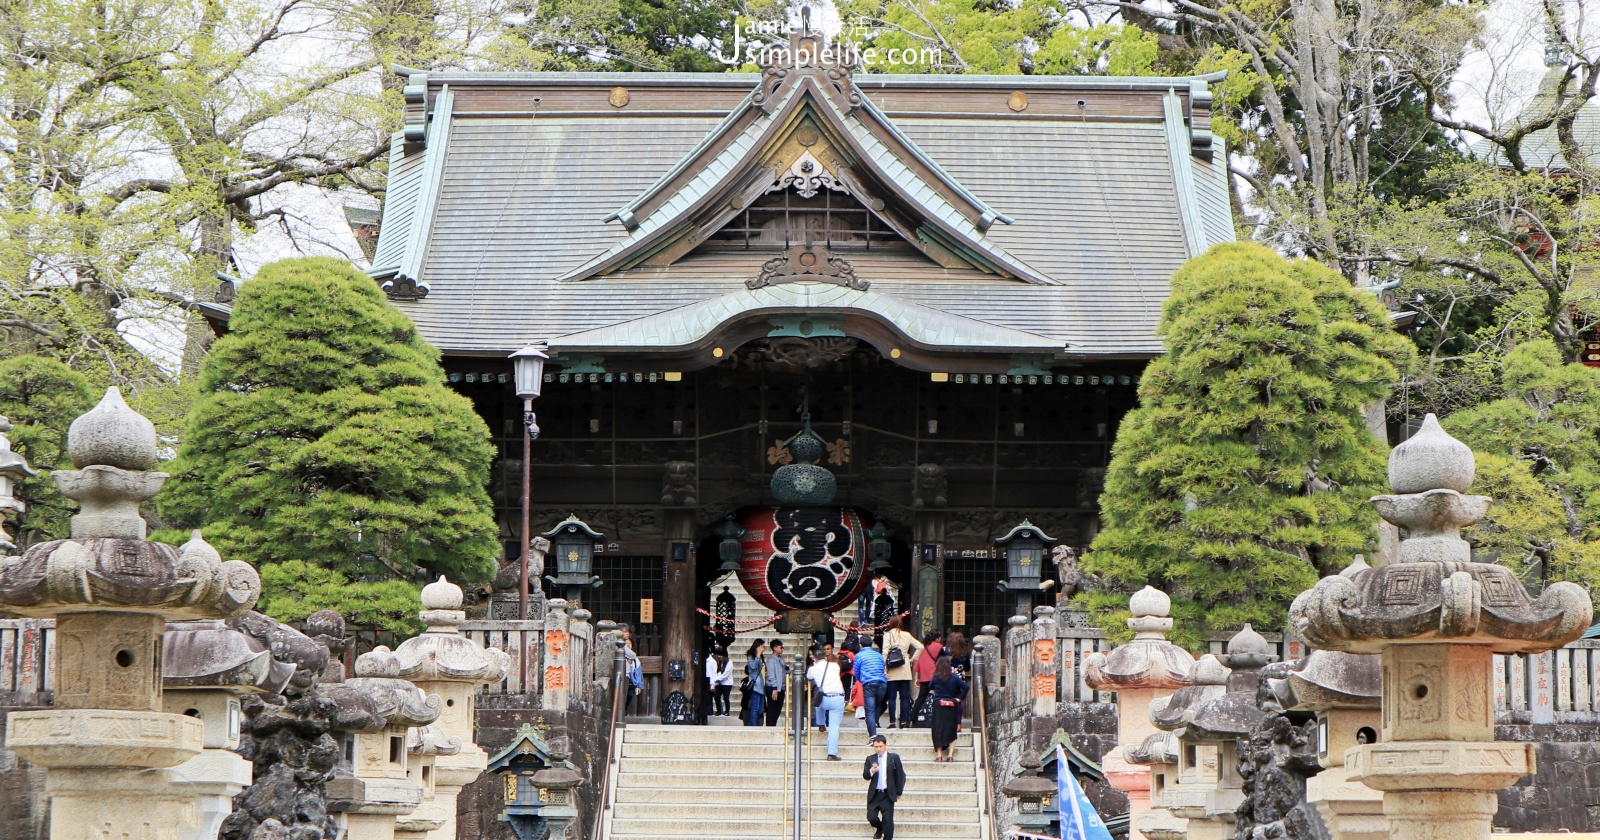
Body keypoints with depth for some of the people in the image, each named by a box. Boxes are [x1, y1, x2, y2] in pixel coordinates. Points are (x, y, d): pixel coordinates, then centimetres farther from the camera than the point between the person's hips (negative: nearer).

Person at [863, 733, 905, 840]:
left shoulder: (894, 758, -1)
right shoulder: (870, 759, 6)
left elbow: (900, 775, 3)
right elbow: (865, 776, 1)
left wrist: (899, 792, 3)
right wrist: (871, 771, -21)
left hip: (888, 794, -2)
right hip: (874, 794, 2)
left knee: (888, 820, -4)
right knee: (871, 818, -1)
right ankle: (880, 829, 32)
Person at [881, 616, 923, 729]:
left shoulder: (887, 635, -4)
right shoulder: (907, 635, 6)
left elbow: (885, 652, -11)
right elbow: (920, 647, 4)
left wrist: (883, 666, -8)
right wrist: (912, 659, 10)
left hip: (892, 671, -3)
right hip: (905, 670, 3)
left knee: (892, 697, 0)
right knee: (904, 696, 6)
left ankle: (892, 722, -3)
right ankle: (904, 722, 4)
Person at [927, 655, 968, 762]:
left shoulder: (936, 677, -3)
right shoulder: (954, 677, -2)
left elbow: (930, 686, 12)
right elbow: (965, 687, -5)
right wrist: (959, 698, 2)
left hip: (938, 705, -1)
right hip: (951, 705, 1)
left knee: (938, 730, 4)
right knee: (951, 730, 7)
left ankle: (939, 755, 0)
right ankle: (950, 755, 0)